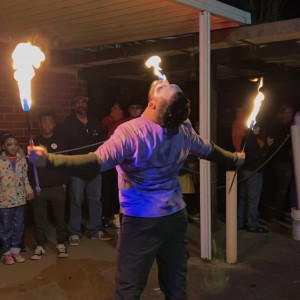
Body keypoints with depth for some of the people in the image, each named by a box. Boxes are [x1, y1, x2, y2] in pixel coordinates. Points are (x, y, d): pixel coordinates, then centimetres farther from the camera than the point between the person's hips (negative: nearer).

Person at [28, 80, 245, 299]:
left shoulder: (130, 131, -20)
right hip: (177, 215, 6)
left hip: (143, 220, -5)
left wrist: (48, 159, -32)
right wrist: (235, 158, 35)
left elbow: (95, 163, -29)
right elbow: (210, 151, 15)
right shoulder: (185, 129, -2)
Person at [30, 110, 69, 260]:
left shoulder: (60, 142, 4)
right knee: (39, 218, 6)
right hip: (39, 187, 1)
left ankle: (61, 244, 16)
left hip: (57, 187, -1)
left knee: (59, 216, 4)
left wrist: (64, 183, -1)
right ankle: (40, 246, 16)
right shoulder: (34, 142, 6)